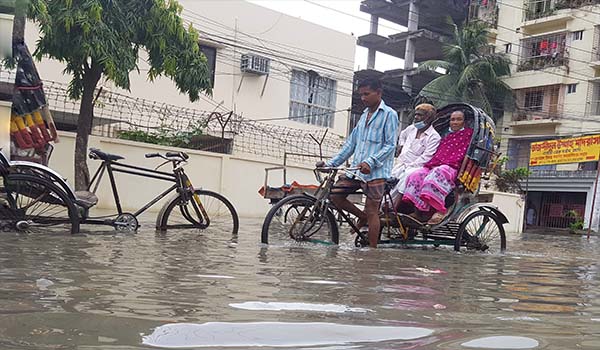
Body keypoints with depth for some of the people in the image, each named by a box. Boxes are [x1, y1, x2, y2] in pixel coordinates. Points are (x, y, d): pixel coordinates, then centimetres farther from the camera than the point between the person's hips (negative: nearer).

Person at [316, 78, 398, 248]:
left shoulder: (389, 115, -2)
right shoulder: (364, 116, 20)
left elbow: (390, 145, -12)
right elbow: (351, 143, 20)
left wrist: (370, 162, -26)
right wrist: (330, 163, 12)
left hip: (375, 171, -7)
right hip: (356, 168, 7)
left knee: (372, 211, -5)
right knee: (335, 194, -3)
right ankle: (363, 217, 19)